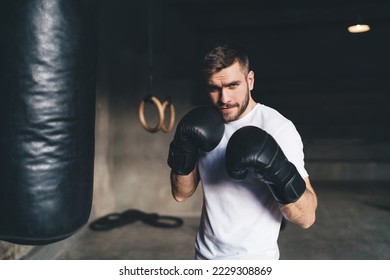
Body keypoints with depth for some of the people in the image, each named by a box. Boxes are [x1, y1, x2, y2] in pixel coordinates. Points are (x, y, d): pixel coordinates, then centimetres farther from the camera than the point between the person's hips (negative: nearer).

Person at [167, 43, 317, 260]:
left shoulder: (277, 128, -18)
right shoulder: (206, 127, -2)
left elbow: (307, 217, -21)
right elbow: (181, 194, -2)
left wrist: (280, 174, -37)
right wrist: (183, 154, -17)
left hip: (253, 259, -5)